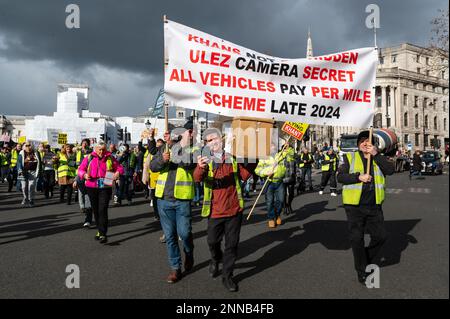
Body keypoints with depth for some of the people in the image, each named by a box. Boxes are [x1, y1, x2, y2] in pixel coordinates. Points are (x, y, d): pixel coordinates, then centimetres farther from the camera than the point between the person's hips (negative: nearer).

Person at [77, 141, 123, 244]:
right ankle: (99, 230, 30)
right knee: (96, 210, 13)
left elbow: (120, 168, 7)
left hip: (105, 188, -3)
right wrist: (84, 175, -14)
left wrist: (118, 173, -15)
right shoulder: (89, 158, 5)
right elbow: (80, 169, 8)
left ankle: (103, 234, -13)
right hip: (92, 188, 3)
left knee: (103, 210, -13)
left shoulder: (110, 158, 3)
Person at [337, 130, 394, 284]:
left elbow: (390, 170, -9)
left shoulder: (378, 158, 11)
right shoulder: (350, 157, 4)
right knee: (357, 238, 3)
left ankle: (367, 258, 33)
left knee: (380, 236, 6)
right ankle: (362, 271, 21)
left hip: (374, 206, 3)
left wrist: (376, 154, -14)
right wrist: (358, 177, -18)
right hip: (354, 206, -2)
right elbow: (340, 176, -5)